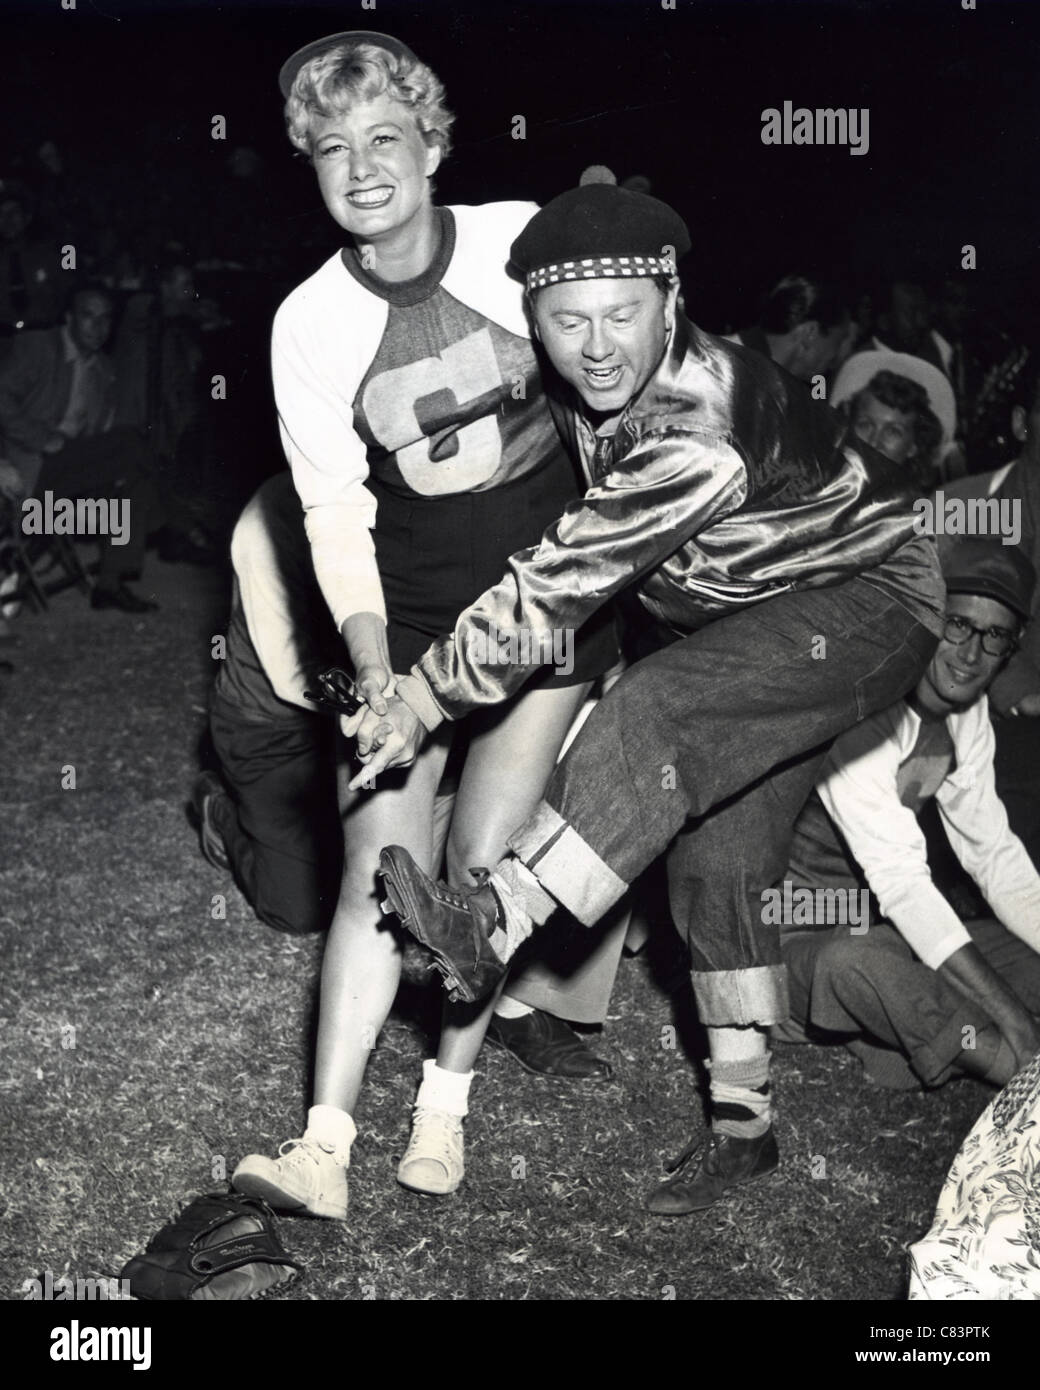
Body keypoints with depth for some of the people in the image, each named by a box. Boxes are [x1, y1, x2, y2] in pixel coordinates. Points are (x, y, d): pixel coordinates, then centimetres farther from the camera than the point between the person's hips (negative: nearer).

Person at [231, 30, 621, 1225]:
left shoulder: (523, 241, -10)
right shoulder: (309, 324, -7)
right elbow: (335, 517, -9)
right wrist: (373, 674, -20)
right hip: (411, 619, 1)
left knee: (481, 862, -5)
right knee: (377, 868, -4)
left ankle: (443, 1106, 14)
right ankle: (323, 1146, 0)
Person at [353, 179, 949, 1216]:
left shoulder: (697, 430, -35)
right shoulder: (581, 384, -10)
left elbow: (561, 586, -34)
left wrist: (424, 696, -28)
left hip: (862, 602, -8)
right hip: (744, 619, 9)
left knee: (653, 714, -32)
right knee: (712, 861, 4)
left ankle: (496, 927, -27)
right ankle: (742, 1122, 13)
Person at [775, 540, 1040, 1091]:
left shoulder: (968, 708, 2)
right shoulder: (863, 708, -25)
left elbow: (994, 853, 6)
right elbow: (898, 877, -31)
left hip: (870, 930, 9)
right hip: (791, 939, -9)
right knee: (859, 963, -40)